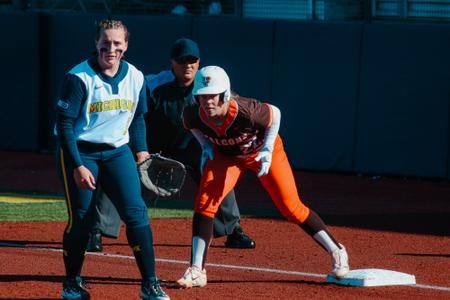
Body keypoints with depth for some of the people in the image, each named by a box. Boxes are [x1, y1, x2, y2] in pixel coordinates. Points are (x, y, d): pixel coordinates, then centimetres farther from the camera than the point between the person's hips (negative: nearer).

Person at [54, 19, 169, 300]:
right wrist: (77, 166, -18)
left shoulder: (135, 78, 3)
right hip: (80, 153, -4)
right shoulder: (79, 77, -13)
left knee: (136, 212, -8)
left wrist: (141, 150, 5)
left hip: (117, 152, 4)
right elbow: (64, 124, -13)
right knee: (80, 219, -2)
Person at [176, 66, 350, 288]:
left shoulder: (246, 111, -41)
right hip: (225, 155, 3)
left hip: (262, 151, -3)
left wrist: (267, 150, -21)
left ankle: (337, 252, 15)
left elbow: (274, 114, -19)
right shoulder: (193, 115, -30)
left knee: (291, 208, -2)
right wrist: (206, 146, -10)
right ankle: (197, 271, -10)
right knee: (204, 202, -16)